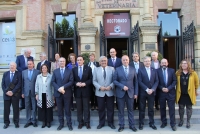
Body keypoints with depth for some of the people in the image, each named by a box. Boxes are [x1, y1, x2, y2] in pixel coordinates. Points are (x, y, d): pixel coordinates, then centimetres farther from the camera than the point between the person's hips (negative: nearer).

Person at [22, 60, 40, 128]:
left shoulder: (37, 72, -1)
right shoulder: (24, 72, 9)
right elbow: (22, 83, 8)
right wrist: (22, 92, 3)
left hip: (34, 92, -2)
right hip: (26, 92, 3)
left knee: (34, 107, 5)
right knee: (27, 107, 8)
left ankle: (34, 121, 15)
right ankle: (28, 121, 18)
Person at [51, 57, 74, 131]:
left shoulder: (69, 71, 3)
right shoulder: (55, 71, 9)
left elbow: (71, 81, -6)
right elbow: (53, 82, 2)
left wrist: (63, 87, -17)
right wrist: (58, 88, -14)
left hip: (67, 93, -2)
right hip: (58, 93, 2)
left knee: (67, 109, 5)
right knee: (59, 110, 9)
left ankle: (69, 124, 15)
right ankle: (61, 124, 20)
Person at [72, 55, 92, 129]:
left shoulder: (88, 68, 2)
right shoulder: (74, 69, 8)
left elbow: (91, 79, -1)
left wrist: (85, 83, -16)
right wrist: (76, 83, -14)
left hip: (86, 90, -2)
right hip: (77, 91, 2)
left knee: (86, 107, 4)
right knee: (79, 108, 8)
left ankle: (87, 122, 14)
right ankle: (80, 122, 19)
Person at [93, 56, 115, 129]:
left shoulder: (112, 69, 3)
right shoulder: (96, 69, 5)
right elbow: (94, 81, 1)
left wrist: (110, 86, -17)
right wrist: (100, 87, -14)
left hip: (110, 92, 0)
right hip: (100, 92, 1)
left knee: (110, 108, 8)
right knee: (101, 108, 10)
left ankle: (110, 123, 23)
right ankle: (101, 123, 24)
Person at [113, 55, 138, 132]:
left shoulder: (133, 69, 6)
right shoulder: (118, 69, 2)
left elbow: (136, 82, 7)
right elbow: (114, 80, -1)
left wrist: (136, 93, 2)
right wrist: (122, 86, -15)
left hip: (130, 92, 1)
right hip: (120, 93, -1)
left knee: (130, 110, 9)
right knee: (120, 110, 5)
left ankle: (132, 125, 20)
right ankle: (121, 125, 17)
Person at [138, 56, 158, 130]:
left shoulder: (154, 70, 8)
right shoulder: (140, 70, -1)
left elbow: (156, 81, 3)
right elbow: (140, 82, -8)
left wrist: (152, 89, -11)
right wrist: (147, 89, -15)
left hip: (152, 92, 2)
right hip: (143, 92, -2)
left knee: (151, 108, 10)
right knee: (142, 109, 6)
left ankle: (151, 123, 22)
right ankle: (141, 123, 17)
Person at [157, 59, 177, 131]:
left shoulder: (172, 70, 3)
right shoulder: (157, 71, 0)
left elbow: (174, 81, 0)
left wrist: (168, 88, -11)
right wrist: (161, 88, -14)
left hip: (171, 92, 0)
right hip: (161, 92, 0)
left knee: (172, 108, 2)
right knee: (162, 108, 8)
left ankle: (173, 124, 11)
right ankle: (164, 122, 21)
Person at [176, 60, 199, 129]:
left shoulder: (193, 73, -5)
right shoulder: (178, 73, -2)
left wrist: (196, 90, 13)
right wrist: (177, 89, 8)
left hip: (189, 94, -1)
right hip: (180, 94, 1)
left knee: (189, 108, 9)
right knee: (181, 108, 11)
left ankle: (188, 122, 23)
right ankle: (181, 120, 28)